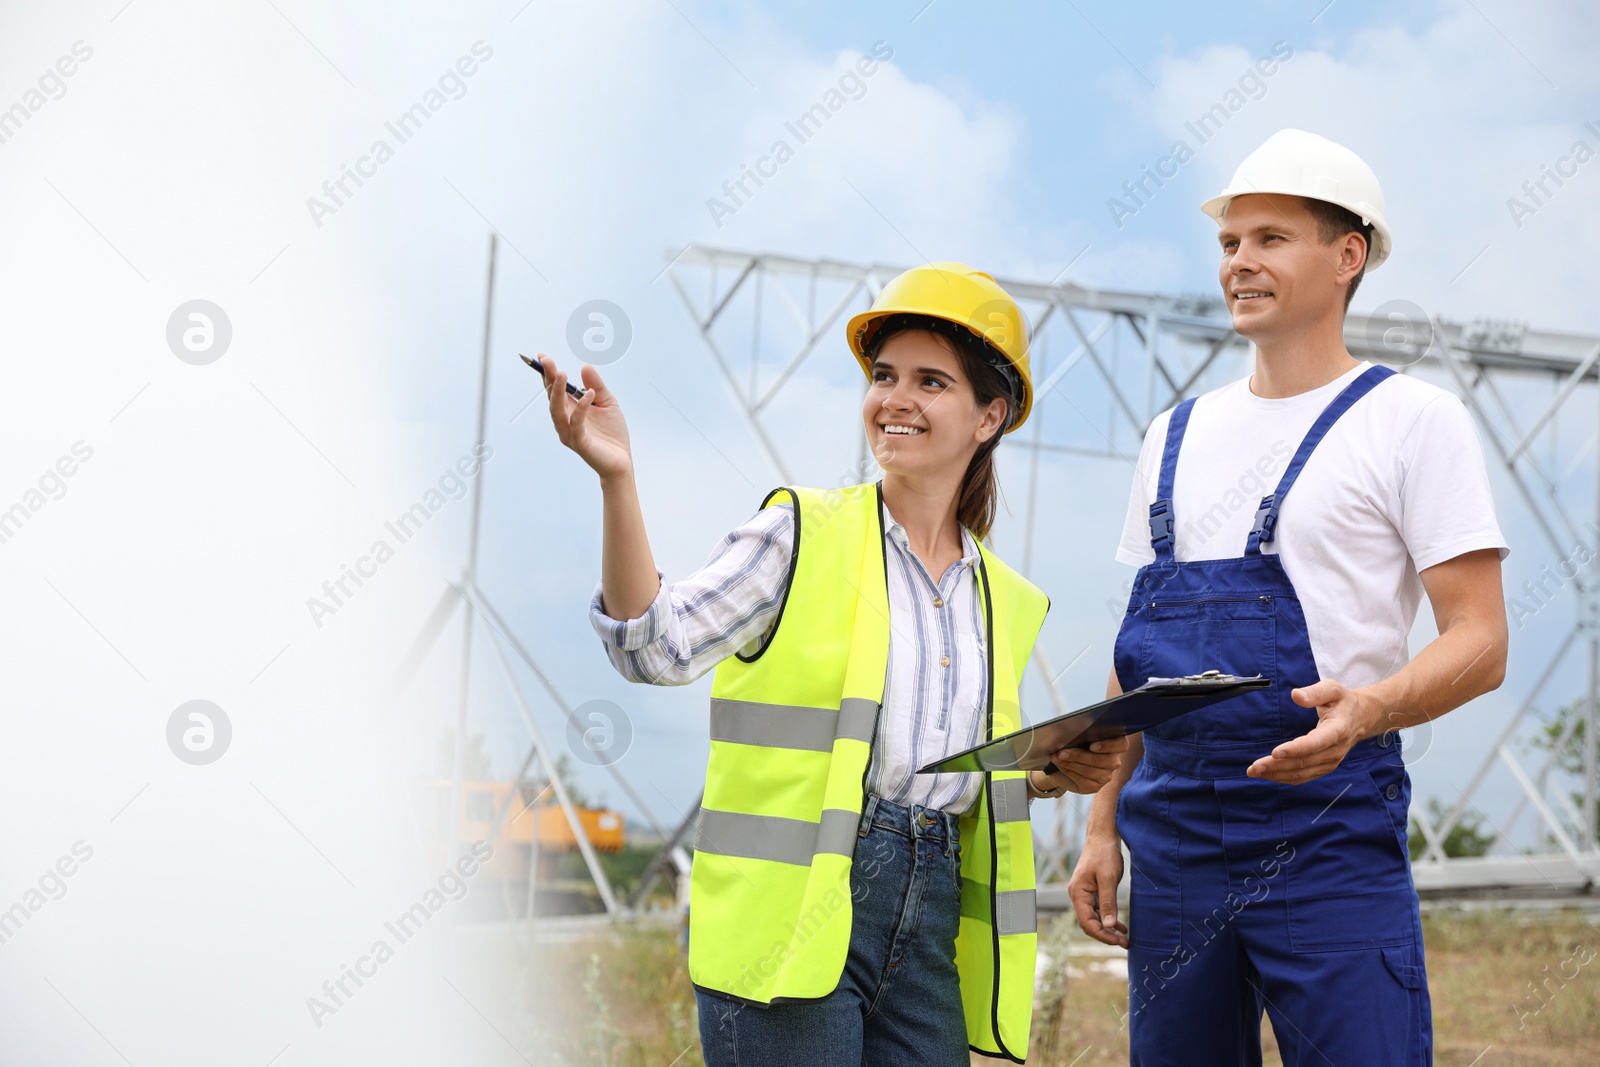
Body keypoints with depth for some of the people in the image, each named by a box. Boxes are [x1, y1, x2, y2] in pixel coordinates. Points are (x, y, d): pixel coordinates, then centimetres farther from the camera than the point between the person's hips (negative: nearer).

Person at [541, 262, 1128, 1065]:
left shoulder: (1005, 603, 15)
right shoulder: (803, 534, 0)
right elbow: (656, 647, -11)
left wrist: (1053, 776, 5)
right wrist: (617, 481, -21)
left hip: (928, 933, 5)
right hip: (793, 918, -5)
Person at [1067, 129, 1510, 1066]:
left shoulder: (1413, 419, -1)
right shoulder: (1178, 435, 16)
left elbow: (1481, 643, -7)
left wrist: (1365, 710, -26)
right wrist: (1103, 827, 13)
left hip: (1329, 842, -5)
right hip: (1173, 839, 5)